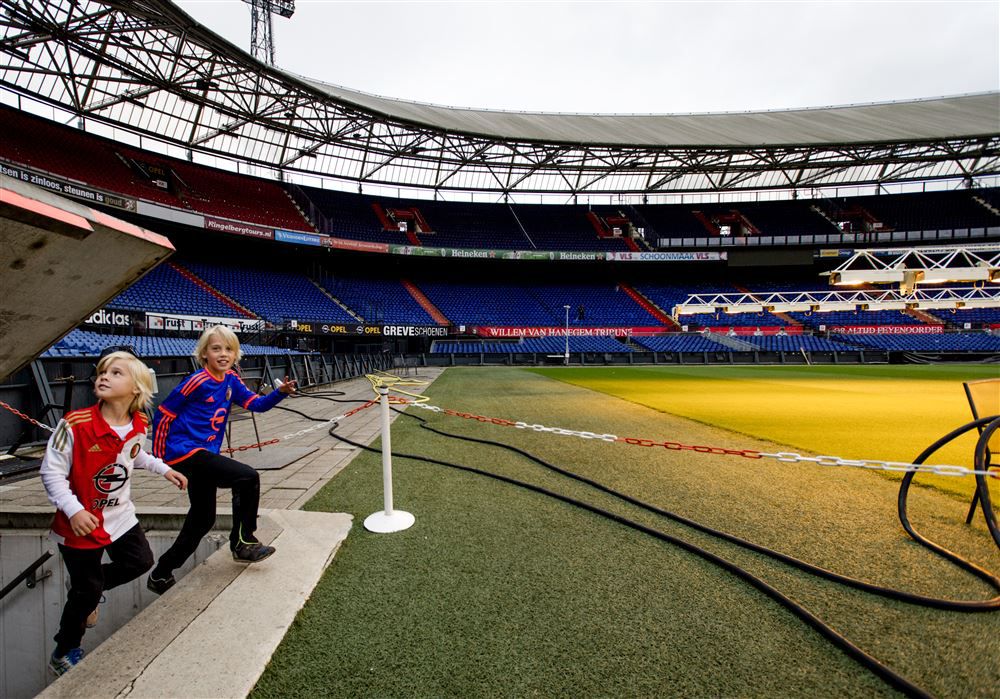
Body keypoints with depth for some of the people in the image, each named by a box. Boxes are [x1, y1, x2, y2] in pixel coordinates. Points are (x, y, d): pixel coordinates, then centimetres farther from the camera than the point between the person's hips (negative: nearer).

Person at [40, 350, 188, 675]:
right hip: (81, 523, -5)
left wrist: (164, 469, 7)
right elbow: (52, 472, -19)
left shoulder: (139, 425, -8)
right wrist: (73, 510, -27)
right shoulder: (75, 424, -25)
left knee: (140, 562, 17)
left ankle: (87, 590, 44)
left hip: (120, 515, 5)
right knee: (87, 590, 9)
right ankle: (63, 654, 36)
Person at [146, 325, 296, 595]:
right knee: (248, 478, -19)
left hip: (204, 454, 9)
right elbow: (163, 415, -12)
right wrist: (159, 458, -6)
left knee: (202, 519, 18)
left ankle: (160, 575, 35)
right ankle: (243, 543, -2)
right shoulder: (197, 382, -17)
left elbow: (257, 404, -3)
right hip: (185, 452, -9)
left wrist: (281, 392, -22)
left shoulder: (231, 380, 4)